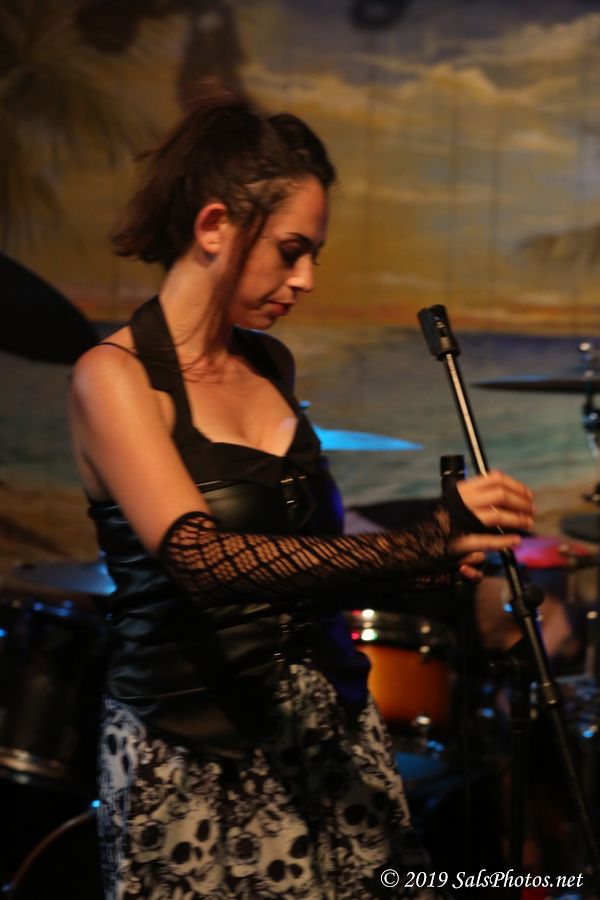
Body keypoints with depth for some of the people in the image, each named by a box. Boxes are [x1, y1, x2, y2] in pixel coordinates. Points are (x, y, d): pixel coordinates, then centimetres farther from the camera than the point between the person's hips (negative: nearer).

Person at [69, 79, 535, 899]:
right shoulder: (114, 376, -11)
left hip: (329, 730, 6)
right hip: (197, 762, -6)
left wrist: (417, 566, 3)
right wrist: (412, 548, -32)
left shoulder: (270, 365, 10)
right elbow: (200, 558, -25)